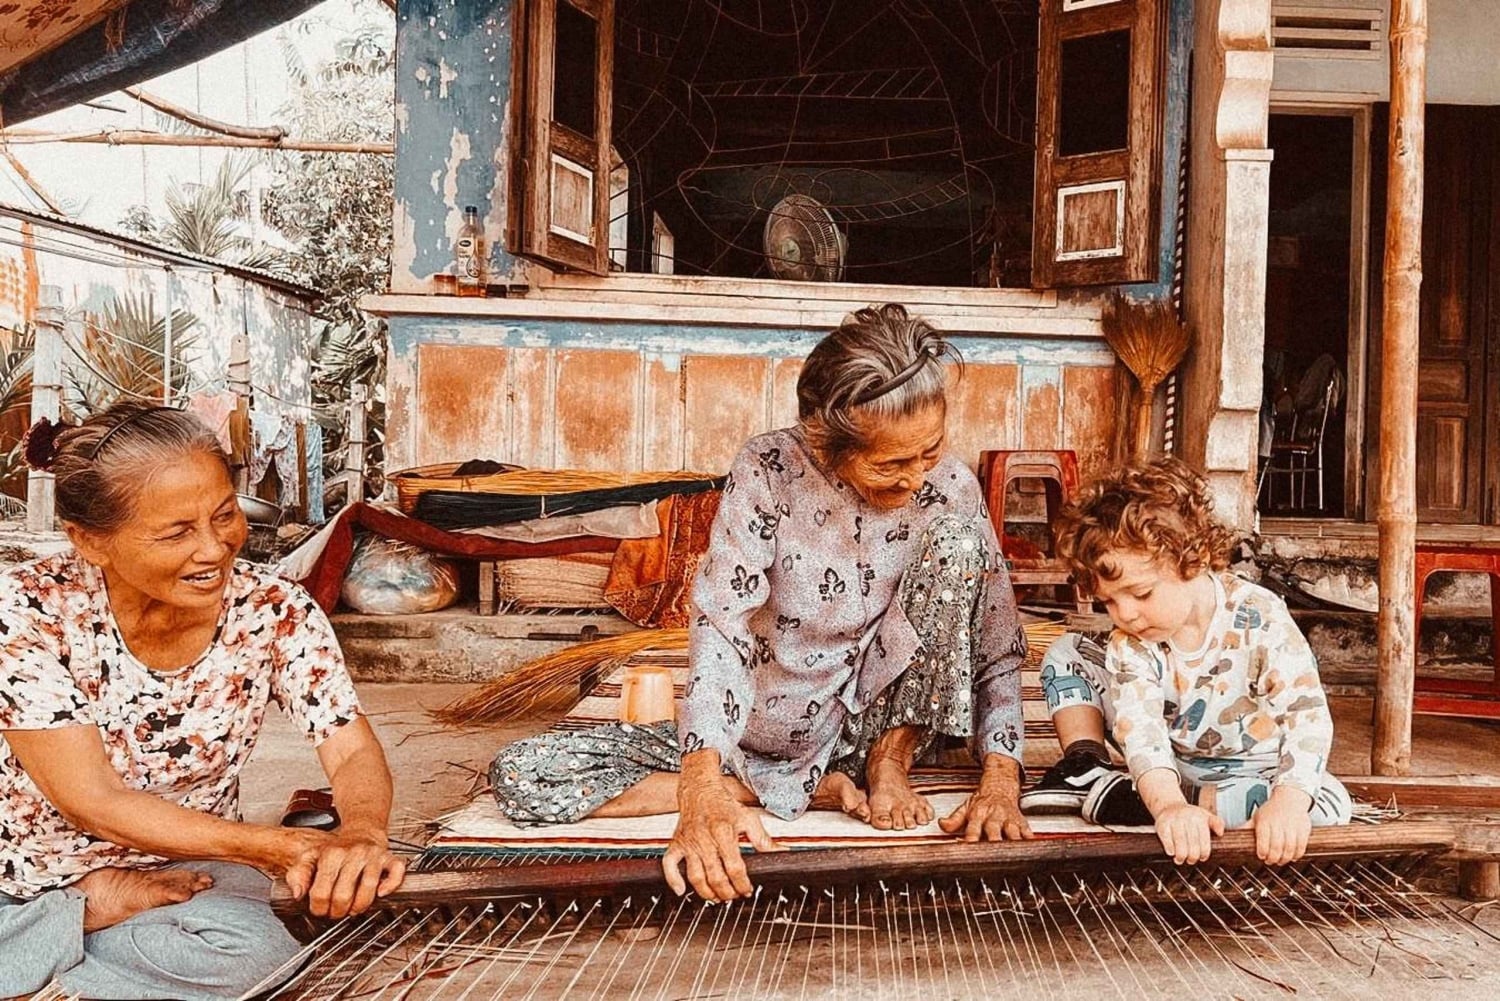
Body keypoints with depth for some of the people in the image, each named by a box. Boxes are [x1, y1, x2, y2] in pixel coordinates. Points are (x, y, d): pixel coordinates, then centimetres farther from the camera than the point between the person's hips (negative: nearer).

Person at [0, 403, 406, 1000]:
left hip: (183, 874, 4)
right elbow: (94, 803, -22)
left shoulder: (274, 612, -15)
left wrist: (361, 834, -38)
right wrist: (275, 846, -34)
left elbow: (353, 751, -14)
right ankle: (96, 909, -3)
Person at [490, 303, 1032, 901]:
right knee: (520, 777, -17)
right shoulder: (769, 471, -18)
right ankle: (822, 789, -15)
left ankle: (890, 762, -8)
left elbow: (998, 653, -8)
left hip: (876, 721, -1)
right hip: (756, 734, 1)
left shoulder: (950, 489, -12)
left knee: (958, 535, -22)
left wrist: (1000, 779, -25)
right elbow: (718, 626, -27)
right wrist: (703, 788, -41)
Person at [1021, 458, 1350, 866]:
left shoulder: (1259, 617, -27)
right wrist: (1169, 805, -54)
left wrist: (1288, 801, -50)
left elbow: (1308, 714, -34)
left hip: (1252, 769, -1)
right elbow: (1138, 726, -35)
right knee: (1067, 654, -6)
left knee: (1329, 803, -35)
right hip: (1168, 764, 1)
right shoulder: (1129, 643, -20)